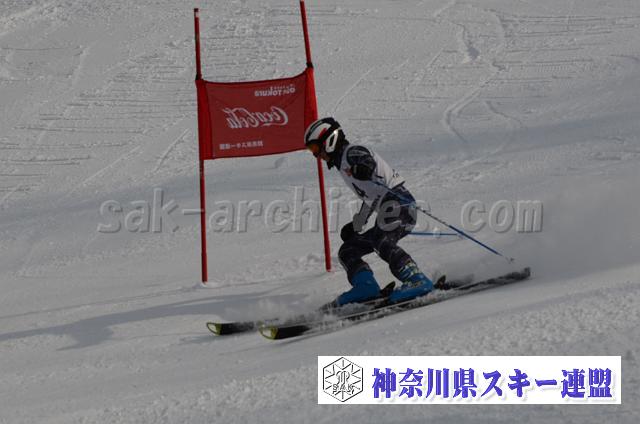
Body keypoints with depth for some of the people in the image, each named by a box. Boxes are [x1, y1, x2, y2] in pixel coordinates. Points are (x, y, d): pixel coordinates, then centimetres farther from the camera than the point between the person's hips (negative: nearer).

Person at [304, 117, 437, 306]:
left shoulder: (352, 153, 0)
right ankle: (365, 285, -11)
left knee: (382, 243, -33)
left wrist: (363, 169, -46)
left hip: (397, 202, -10)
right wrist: (356, 225, 37)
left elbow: (369, 162, -25)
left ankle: (417, 281, -40)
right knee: (347, 251, 9)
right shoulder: (343, 163, 28)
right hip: (386, 213, 10)